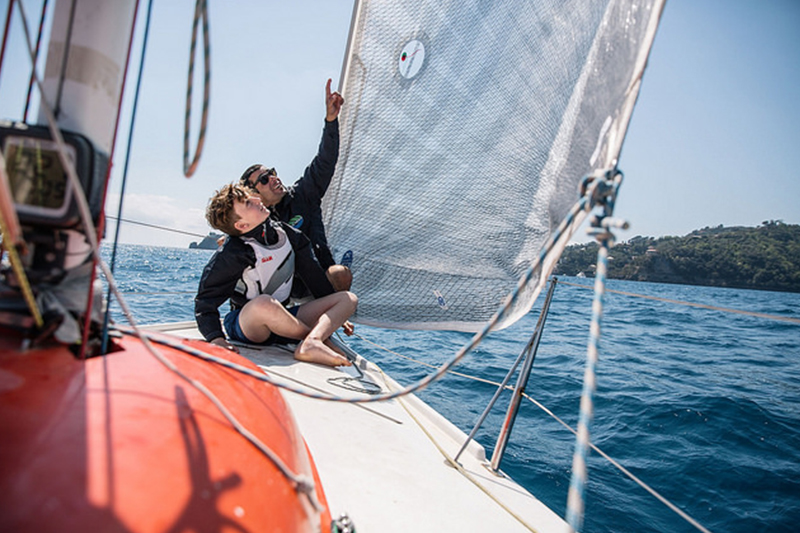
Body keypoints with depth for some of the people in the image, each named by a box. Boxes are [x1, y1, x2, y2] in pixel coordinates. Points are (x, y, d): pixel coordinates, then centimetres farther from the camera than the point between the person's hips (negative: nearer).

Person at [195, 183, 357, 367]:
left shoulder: (283, 233, 1)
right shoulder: (230, 255, -16)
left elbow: (312, 274, 10)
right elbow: (205, 300, -12)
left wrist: (335, 315, 14)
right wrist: (215, 338, -28)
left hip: (283, 321, 6)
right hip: (245, 324, -6)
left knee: (349, 299, -8)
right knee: (264, 303, -43)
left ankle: (309, 345, -37)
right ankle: (321, 337, -20)